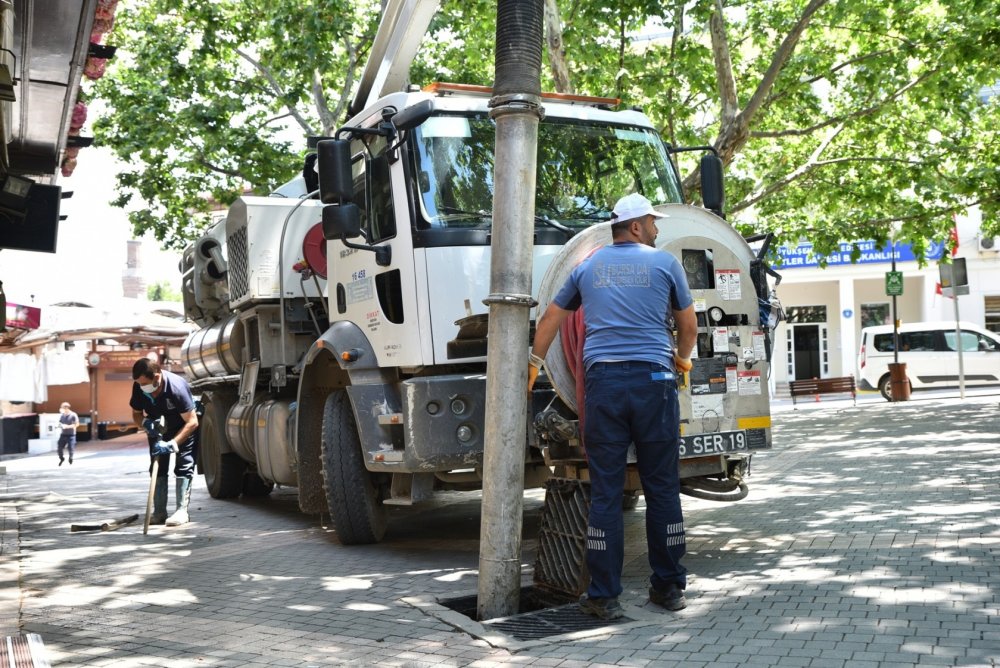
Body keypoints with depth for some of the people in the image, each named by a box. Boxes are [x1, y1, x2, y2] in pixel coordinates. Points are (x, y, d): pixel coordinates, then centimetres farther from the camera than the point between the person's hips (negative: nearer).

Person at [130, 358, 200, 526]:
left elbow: (192, 422, -35)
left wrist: (172, 444, -42)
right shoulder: (138, 388, -22)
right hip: (157, 428, 5)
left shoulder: (176, 387, -38)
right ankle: (159, 512, 6)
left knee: (184, 466, -14)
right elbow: (136, 414, -3)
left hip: (182, 426, -5)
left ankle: (182, 511, -14)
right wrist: (145, 423, -27)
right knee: (157, 467, 2)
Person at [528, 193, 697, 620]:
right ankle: (669, 587, 17)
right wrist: (682, 358, 34)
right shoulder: (665, 263, 8)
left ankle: (604, 597, 4)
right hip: (654, 379, -1)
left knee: (605, 492, 2)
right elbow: (688, 324, 15)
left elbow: (551, 318, 21)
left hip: (603, 380, 2)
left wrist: (534, 364, 34)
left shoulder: (588, 267, 16)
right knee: (662, 488, 8)